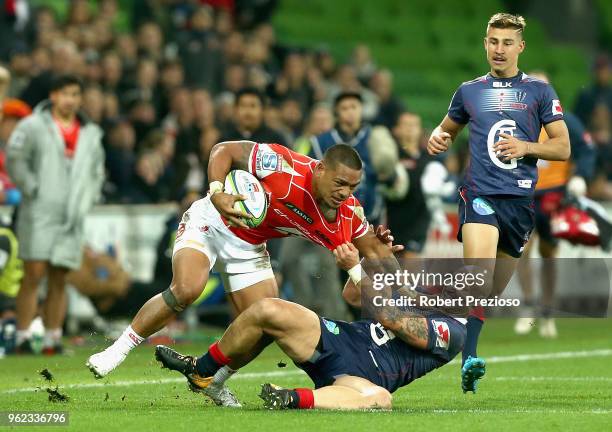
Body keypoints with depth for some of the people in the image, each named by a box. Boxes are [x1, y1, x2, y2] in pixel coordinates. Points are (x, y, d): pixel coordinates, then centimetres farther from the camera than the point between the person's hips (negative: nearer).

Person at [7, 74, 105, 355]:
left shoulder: (90, 134, 16)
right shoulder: (33, 126, 0)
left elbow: (96, 172, 25)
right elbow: (15, 158, -6)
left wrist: (86, 202, 13)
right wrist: (31, 189, -11)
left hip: (71, 219, 4)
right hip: (38, 214, -4)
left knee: (59, 280, 3)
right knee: (34, 275, -10)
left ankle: (53, 340, 6)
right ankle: (23, 338, -7)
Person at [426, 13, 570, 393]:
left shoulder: (539, 91, 9)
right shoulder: (469, 91, 14)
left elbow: (562, 148, 6)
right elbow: (449, 128, 31)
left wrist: (526, 147, -11)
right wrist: (438, 138, 7)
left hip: (521, 200, 1)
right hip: (480, 193, -1)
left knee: (493, 292, 7)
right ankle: (470, 360, -33)